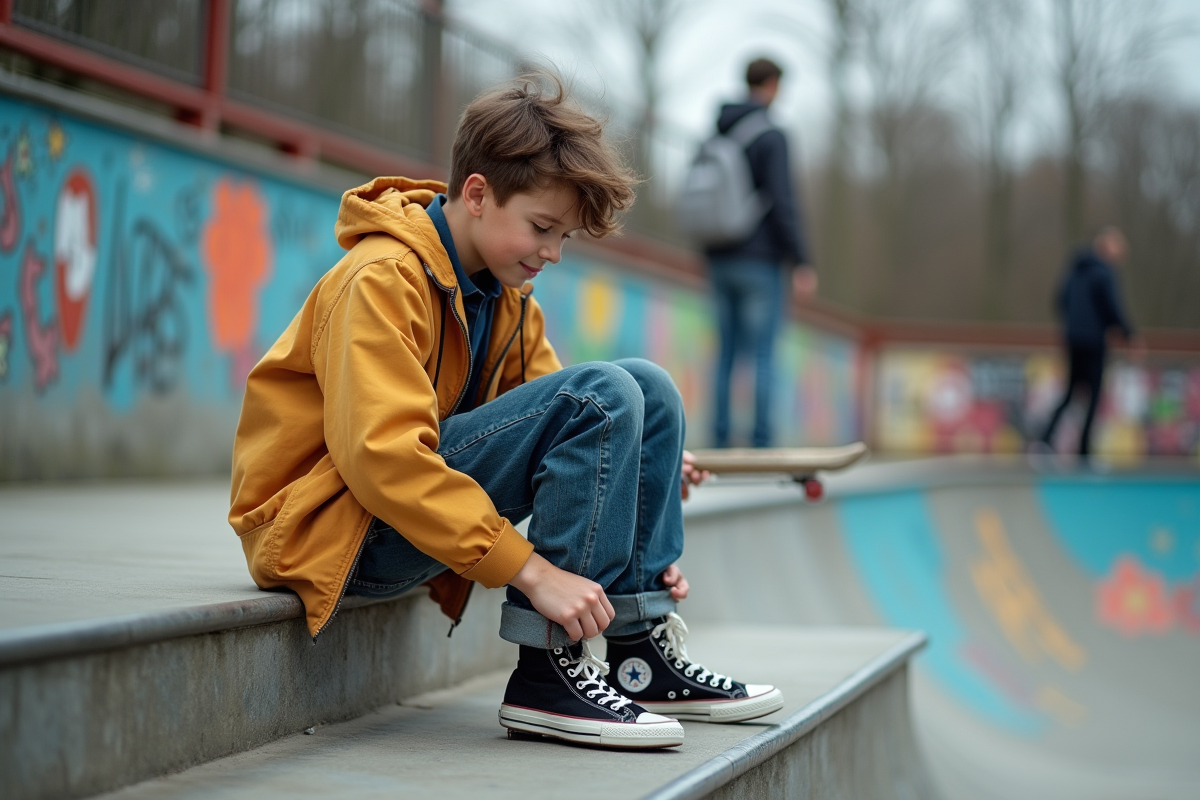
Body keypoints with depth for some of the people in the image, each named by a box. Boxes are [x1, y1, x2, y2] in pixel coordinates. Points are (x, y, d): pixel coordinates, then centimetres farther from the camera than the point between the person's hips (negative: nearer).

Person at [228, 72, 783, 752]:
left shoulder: (508, 296, 10)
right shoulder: (382, 280, -19)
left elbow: (556, 430, 9)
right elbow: (383, 456, -30)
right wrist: (532, 569, -33)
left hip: (425, 508, 9)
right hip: (332, 527, -9)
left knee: (649, 390, -2)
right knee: (600, 396, -23)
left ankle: (642, 651, -3)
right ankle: (549, 674, -22)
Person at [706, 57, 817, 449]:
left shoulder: (716, 136, 11)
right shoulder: (770, 137, -10)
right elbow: (782, 202, -17)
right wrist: (801, 263, -14)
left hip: (720, 260, 7)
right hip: (760, 261, -7)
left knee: (727, 351, 11)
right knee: (763, 354, -4)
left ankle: (720, 438, 8)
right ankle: (761, 442, -6)